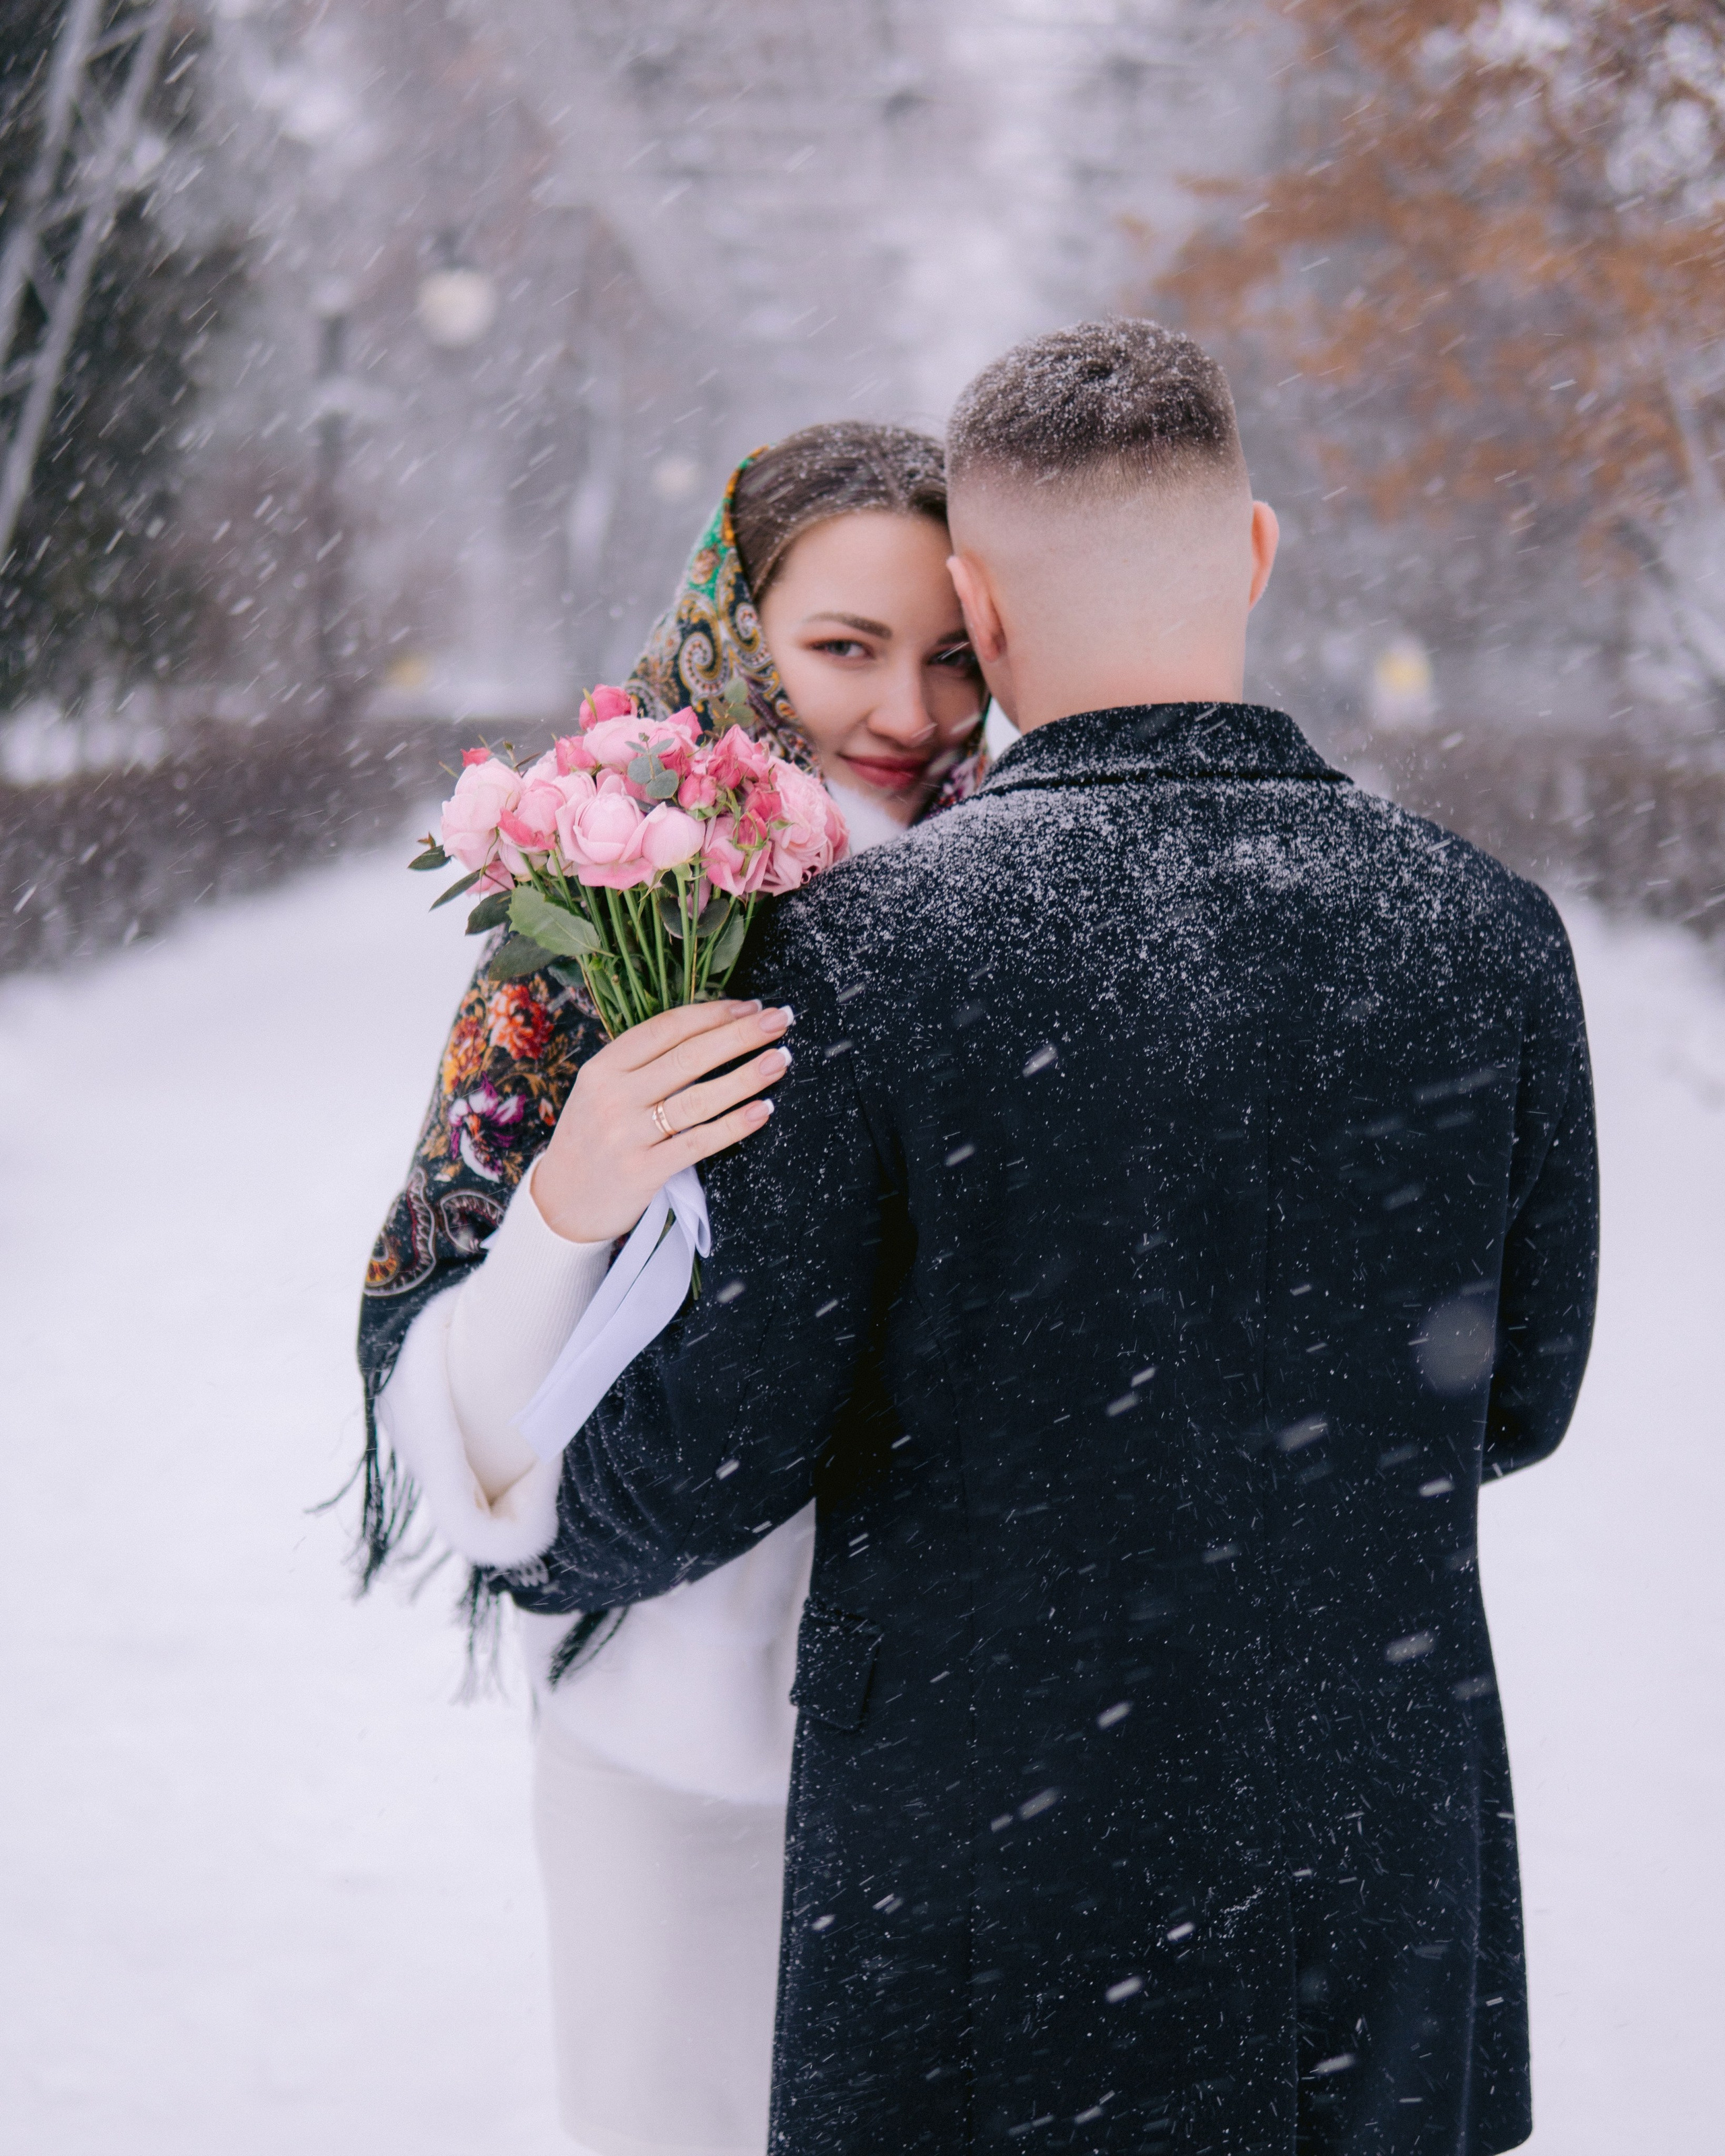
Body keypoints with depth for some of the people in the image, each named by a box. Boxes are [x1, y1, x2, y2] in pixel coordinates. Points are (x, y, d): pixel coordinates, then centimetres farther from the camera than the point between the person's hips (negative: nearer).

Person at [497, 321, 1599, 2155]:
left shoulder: (861, 943, -17)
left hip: (979, 1870, -3)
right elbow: (1513, 1402, 4)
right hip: (1387, 1868, 3)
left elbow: (726, 1452, -11)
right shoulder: (1493, 937, -7)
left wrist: (551, 1542, 10)